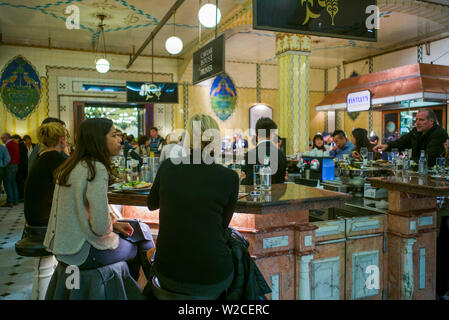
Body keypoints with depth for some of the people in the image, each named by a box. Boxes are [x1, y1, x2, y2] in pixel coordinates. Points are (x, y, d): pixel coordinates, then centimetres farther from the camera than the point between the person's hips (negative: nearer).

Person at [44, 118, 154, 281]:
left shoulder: (72, 166, 6)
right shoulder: (97, 169, -21)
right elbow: (100, 226, -26)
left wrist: (114, 223, 8)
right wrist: (112, 225, -4)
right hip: (83, 252, -8)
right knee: (138, 246, 12)